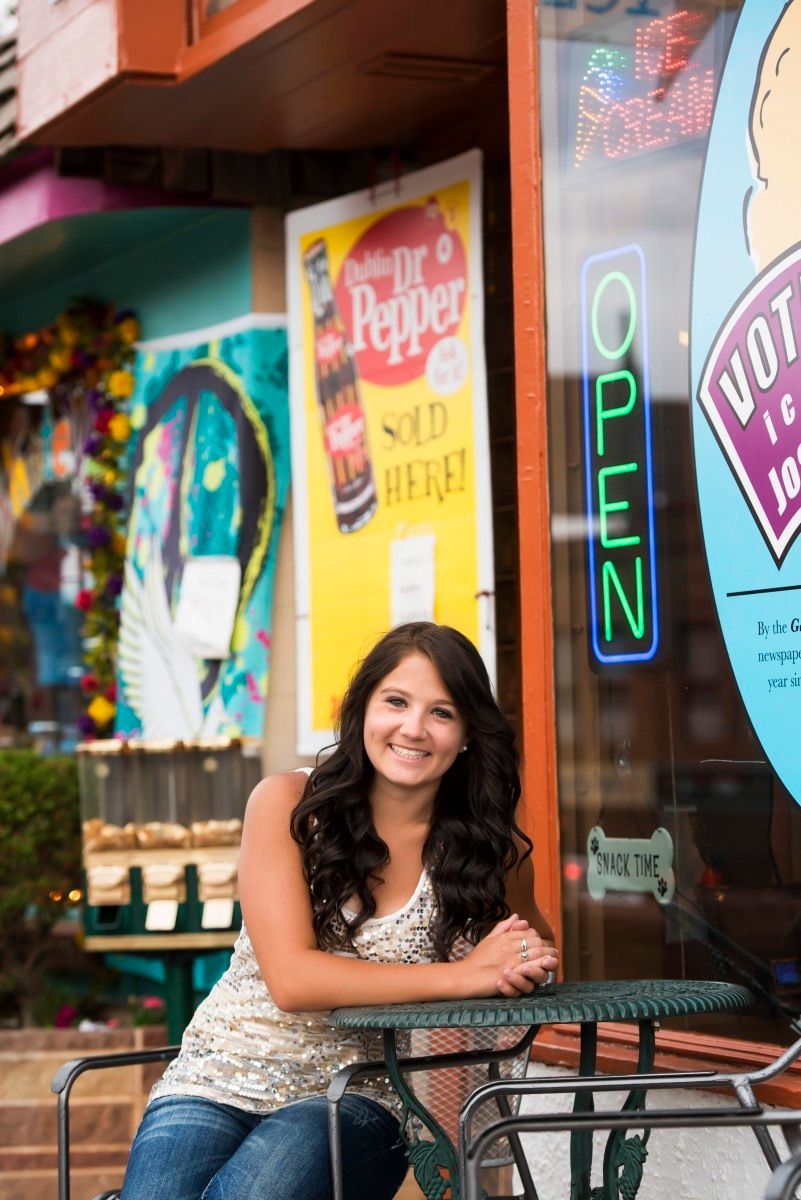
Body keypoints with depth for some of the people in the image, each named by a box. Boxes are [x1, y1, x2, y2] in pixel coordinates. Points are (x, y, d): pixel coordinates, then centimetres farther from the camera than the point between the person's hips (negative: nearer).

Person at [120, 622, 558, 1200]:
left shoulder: (491, 851, 2)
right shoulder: (287, 804, -4)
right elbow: (291, 979, -14)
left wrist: (523, 966, -5)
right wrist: (463, 976, -18)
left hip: (357, 1101, 1)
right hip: (221, 1080, -1)